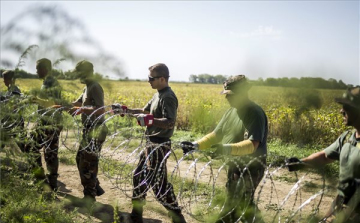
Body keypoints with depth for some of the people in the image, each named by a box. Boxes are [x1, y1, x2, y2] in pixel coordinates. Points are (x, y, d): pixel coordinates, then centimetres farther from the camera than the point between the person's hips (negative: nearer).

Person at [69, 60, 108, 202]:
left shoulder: (94, 87, -16)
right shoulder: (87, 88, 15)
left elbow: (101, 110, -26)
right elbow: (76, 104, 20)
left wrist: (81, 110, -24)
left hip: (95, 131, -10)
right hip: (89, 130, 10)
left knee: (88, 163, -3)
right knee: (81, 159, 18)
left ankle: (89, 196, 10)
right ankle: (96, 188, 28)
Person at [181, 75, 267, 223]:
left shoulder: (255, 113, -20)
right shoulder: (231, 112, 7)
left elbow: (252, 145, -30)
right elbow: (216, 134, 9)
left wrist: (227, 149, -44)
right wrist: (197, 145, -5)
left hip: (251, 167, -9)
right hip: (235, 164, 9)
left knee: (232, 208, -4)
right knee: (244, 205, 19)